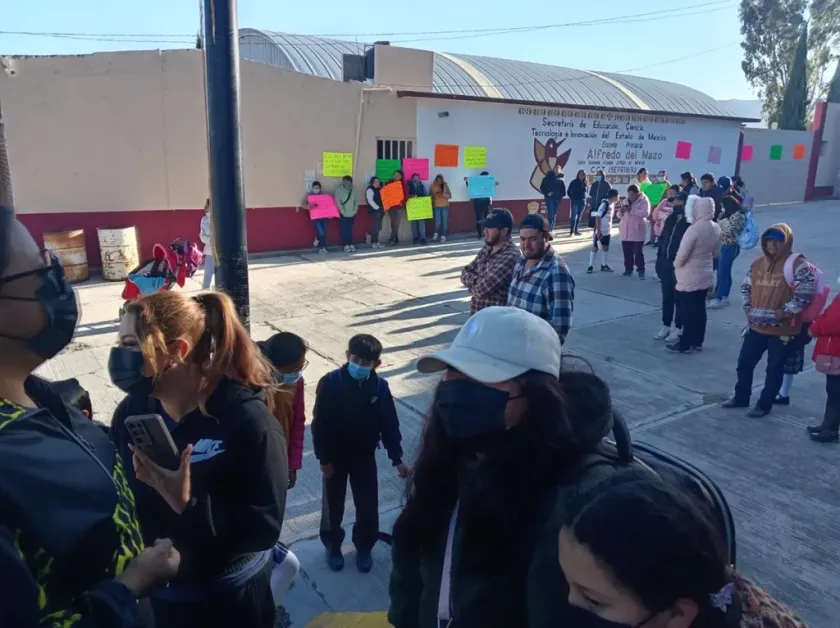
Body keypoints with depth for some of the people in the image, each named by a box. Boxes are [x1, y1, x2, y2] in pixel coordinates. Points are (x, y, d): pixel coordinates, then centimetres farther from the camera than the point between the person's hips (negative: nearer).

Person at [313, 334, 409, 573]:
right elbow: (320, 424, -14)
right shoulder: (330, 383, -20)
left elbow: (390, 425, -5)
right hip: (335, 457, -1)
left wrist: (397, 458, -5)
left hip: (365, 458, 2)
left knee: (368, 507, 12)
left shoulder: (380, 387, -13)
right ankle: (333, 546, 40)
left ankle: (364, 548, 37)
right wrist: (323, 458, -12)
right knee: (333, 505, 16)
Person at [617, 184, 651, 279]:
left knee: (638, 252, -4)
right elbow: (619, 216, 14)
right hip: (625, 231, 5)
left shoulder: (644, 201, -6)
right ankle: (628, 269, 21)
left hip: (637, 232, -5)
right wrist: (621, 211, -10)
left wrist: (631, 210, -29)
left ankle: (641, 271, 4)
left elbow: (645, 213, -23)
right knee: (627, 252, 10)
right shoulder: (625, 201, 11)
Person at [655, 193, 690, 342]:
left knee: (679, 298, 4)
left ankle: (678, 328, 13)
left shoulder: (690, 223, -13)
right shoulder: (670, 220, 9)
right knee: (666, 296, 13)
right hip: (665, 264, 7)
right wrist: (659, 259, 10)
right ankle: (666, 326, 23)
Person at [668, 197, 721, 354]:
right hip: (706, 275, 8)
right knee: (699, 309, 15)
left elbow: (682, 254, -22)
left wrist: (676, 265, -3)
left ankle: (685, 344, 10)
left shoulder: (694, 229, -24)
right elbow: (716, 253, 13)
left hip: (690, 278, -7)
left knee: (689, 311, 1)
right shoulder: (716, 228, 2)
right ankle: (697, 342, 24)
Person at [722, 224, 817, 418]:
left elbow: (806, 292, -16)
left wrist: (784, 312, -16)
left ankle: (764, 405, 19)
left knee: (774, 369, 7)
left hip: (782, 330, -6)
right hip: (756, 326, 6)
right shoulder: (758, 263, 7)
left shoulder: (797, 264, -11)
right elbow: (746, 286, 19)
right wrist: (748, 308, 6)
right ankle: (741, 397, 30)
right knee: (744, 363, 13)